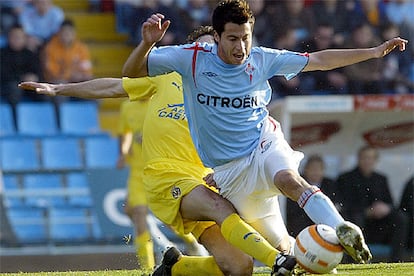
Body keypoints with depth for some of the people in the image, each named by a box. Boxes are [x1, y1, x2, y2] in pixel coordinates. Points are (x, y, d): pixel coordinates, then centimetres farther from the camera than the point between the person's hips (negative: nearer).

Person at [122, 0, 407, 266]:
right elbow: (132, 72, -8)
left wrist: (374, 52, 0)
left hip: (265, 145, 0)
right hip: (229, 169, 0)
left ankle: (343, 231, -47)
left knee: (288, 179, -37)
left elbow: (320, 60, 4)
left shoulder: (261, 59, -4)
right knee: (279, 244, 0)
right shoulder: (192, 58, -10)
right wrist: (147, 43, -29)